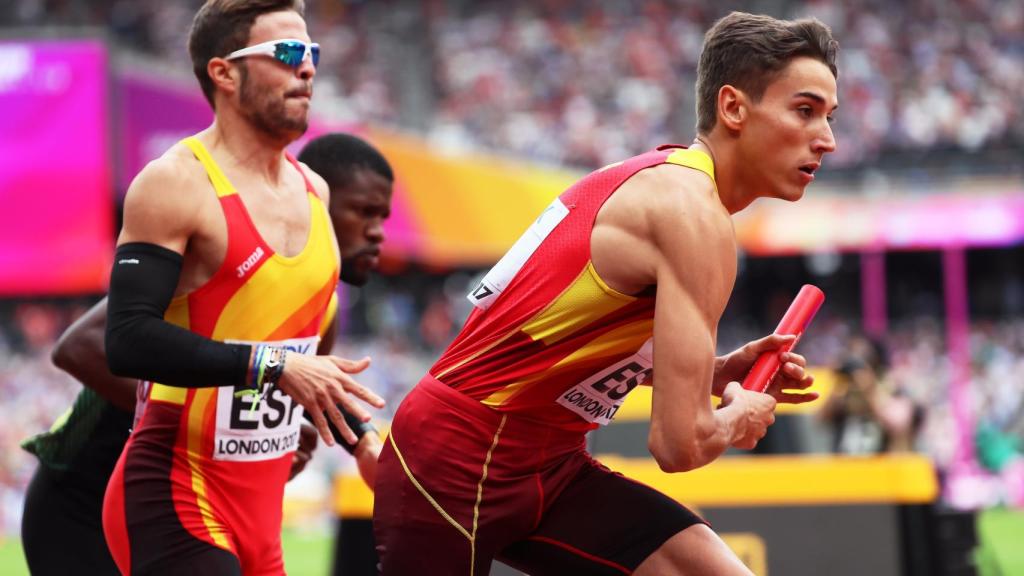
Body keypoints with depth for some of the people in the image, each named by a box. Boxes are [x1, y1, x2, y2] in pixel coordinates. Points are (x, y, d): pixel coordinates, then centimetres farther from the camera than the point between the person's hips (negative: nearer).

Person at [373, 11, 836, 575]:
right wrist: (736, 420, -3)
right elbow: (680, 442, -25)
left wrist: (721, 373, 9)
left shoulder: (664, 178, 8)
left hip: (548, 465, 9)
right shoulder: (694, 216, -20)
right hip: (456, 463, -9)